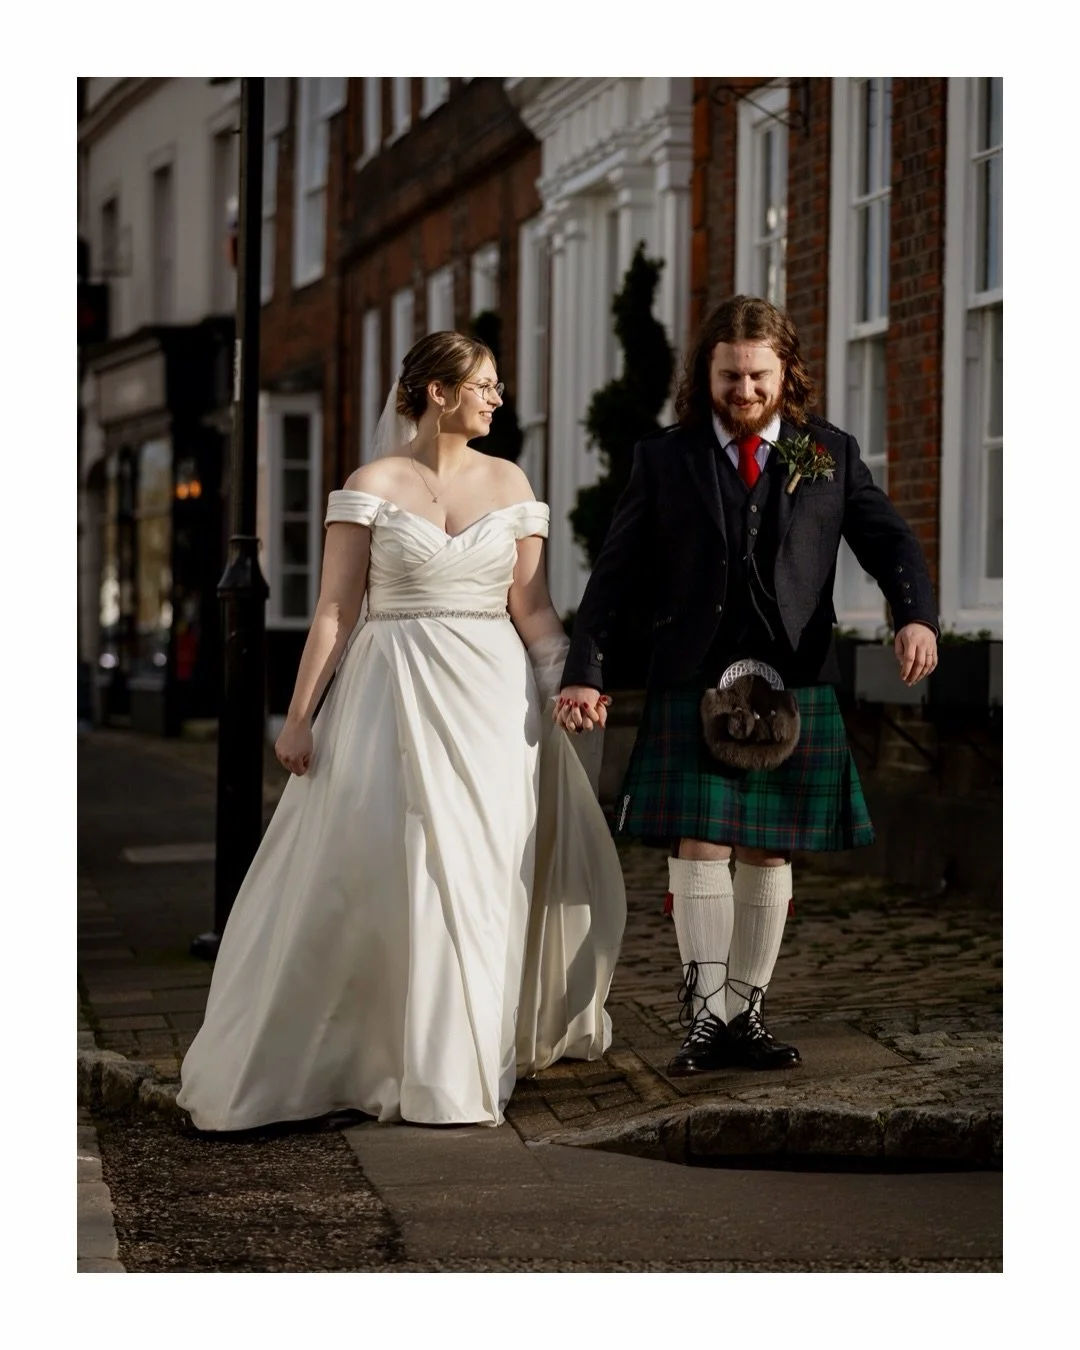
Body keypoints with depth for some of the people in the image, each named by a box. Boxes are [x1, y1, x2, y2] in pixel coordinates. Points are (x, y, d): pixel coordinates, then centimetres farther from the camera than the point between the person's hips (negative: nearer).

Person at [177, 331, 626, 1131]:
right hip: (395, 697, -2)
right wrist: (300, 714, -7)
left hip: (493, 698, 3)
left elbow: (532, 607, 4)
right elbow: (337, 608, -3)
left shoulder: (509, 482, 8)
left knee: (481, 877, 2)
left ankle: (463, 1067, 15)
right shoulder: (374, 484, 0)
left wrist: (571, 677, -11)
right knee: (372, 876, -4)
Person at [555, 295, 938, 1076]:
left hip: (796, 685, 1)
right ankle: (705, 1018, -1)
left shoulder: (832, 455, 10)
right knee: (701, 849, -8)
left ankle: (747, 1015, 14)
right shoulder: (665, 459, 7)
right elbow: (615, 574, 5)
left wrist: (916, 616, -19)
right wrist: (584, 672, -5)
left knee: (769, 854, 5)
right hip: (693, 684, -1)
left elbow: (889, 541, 2)